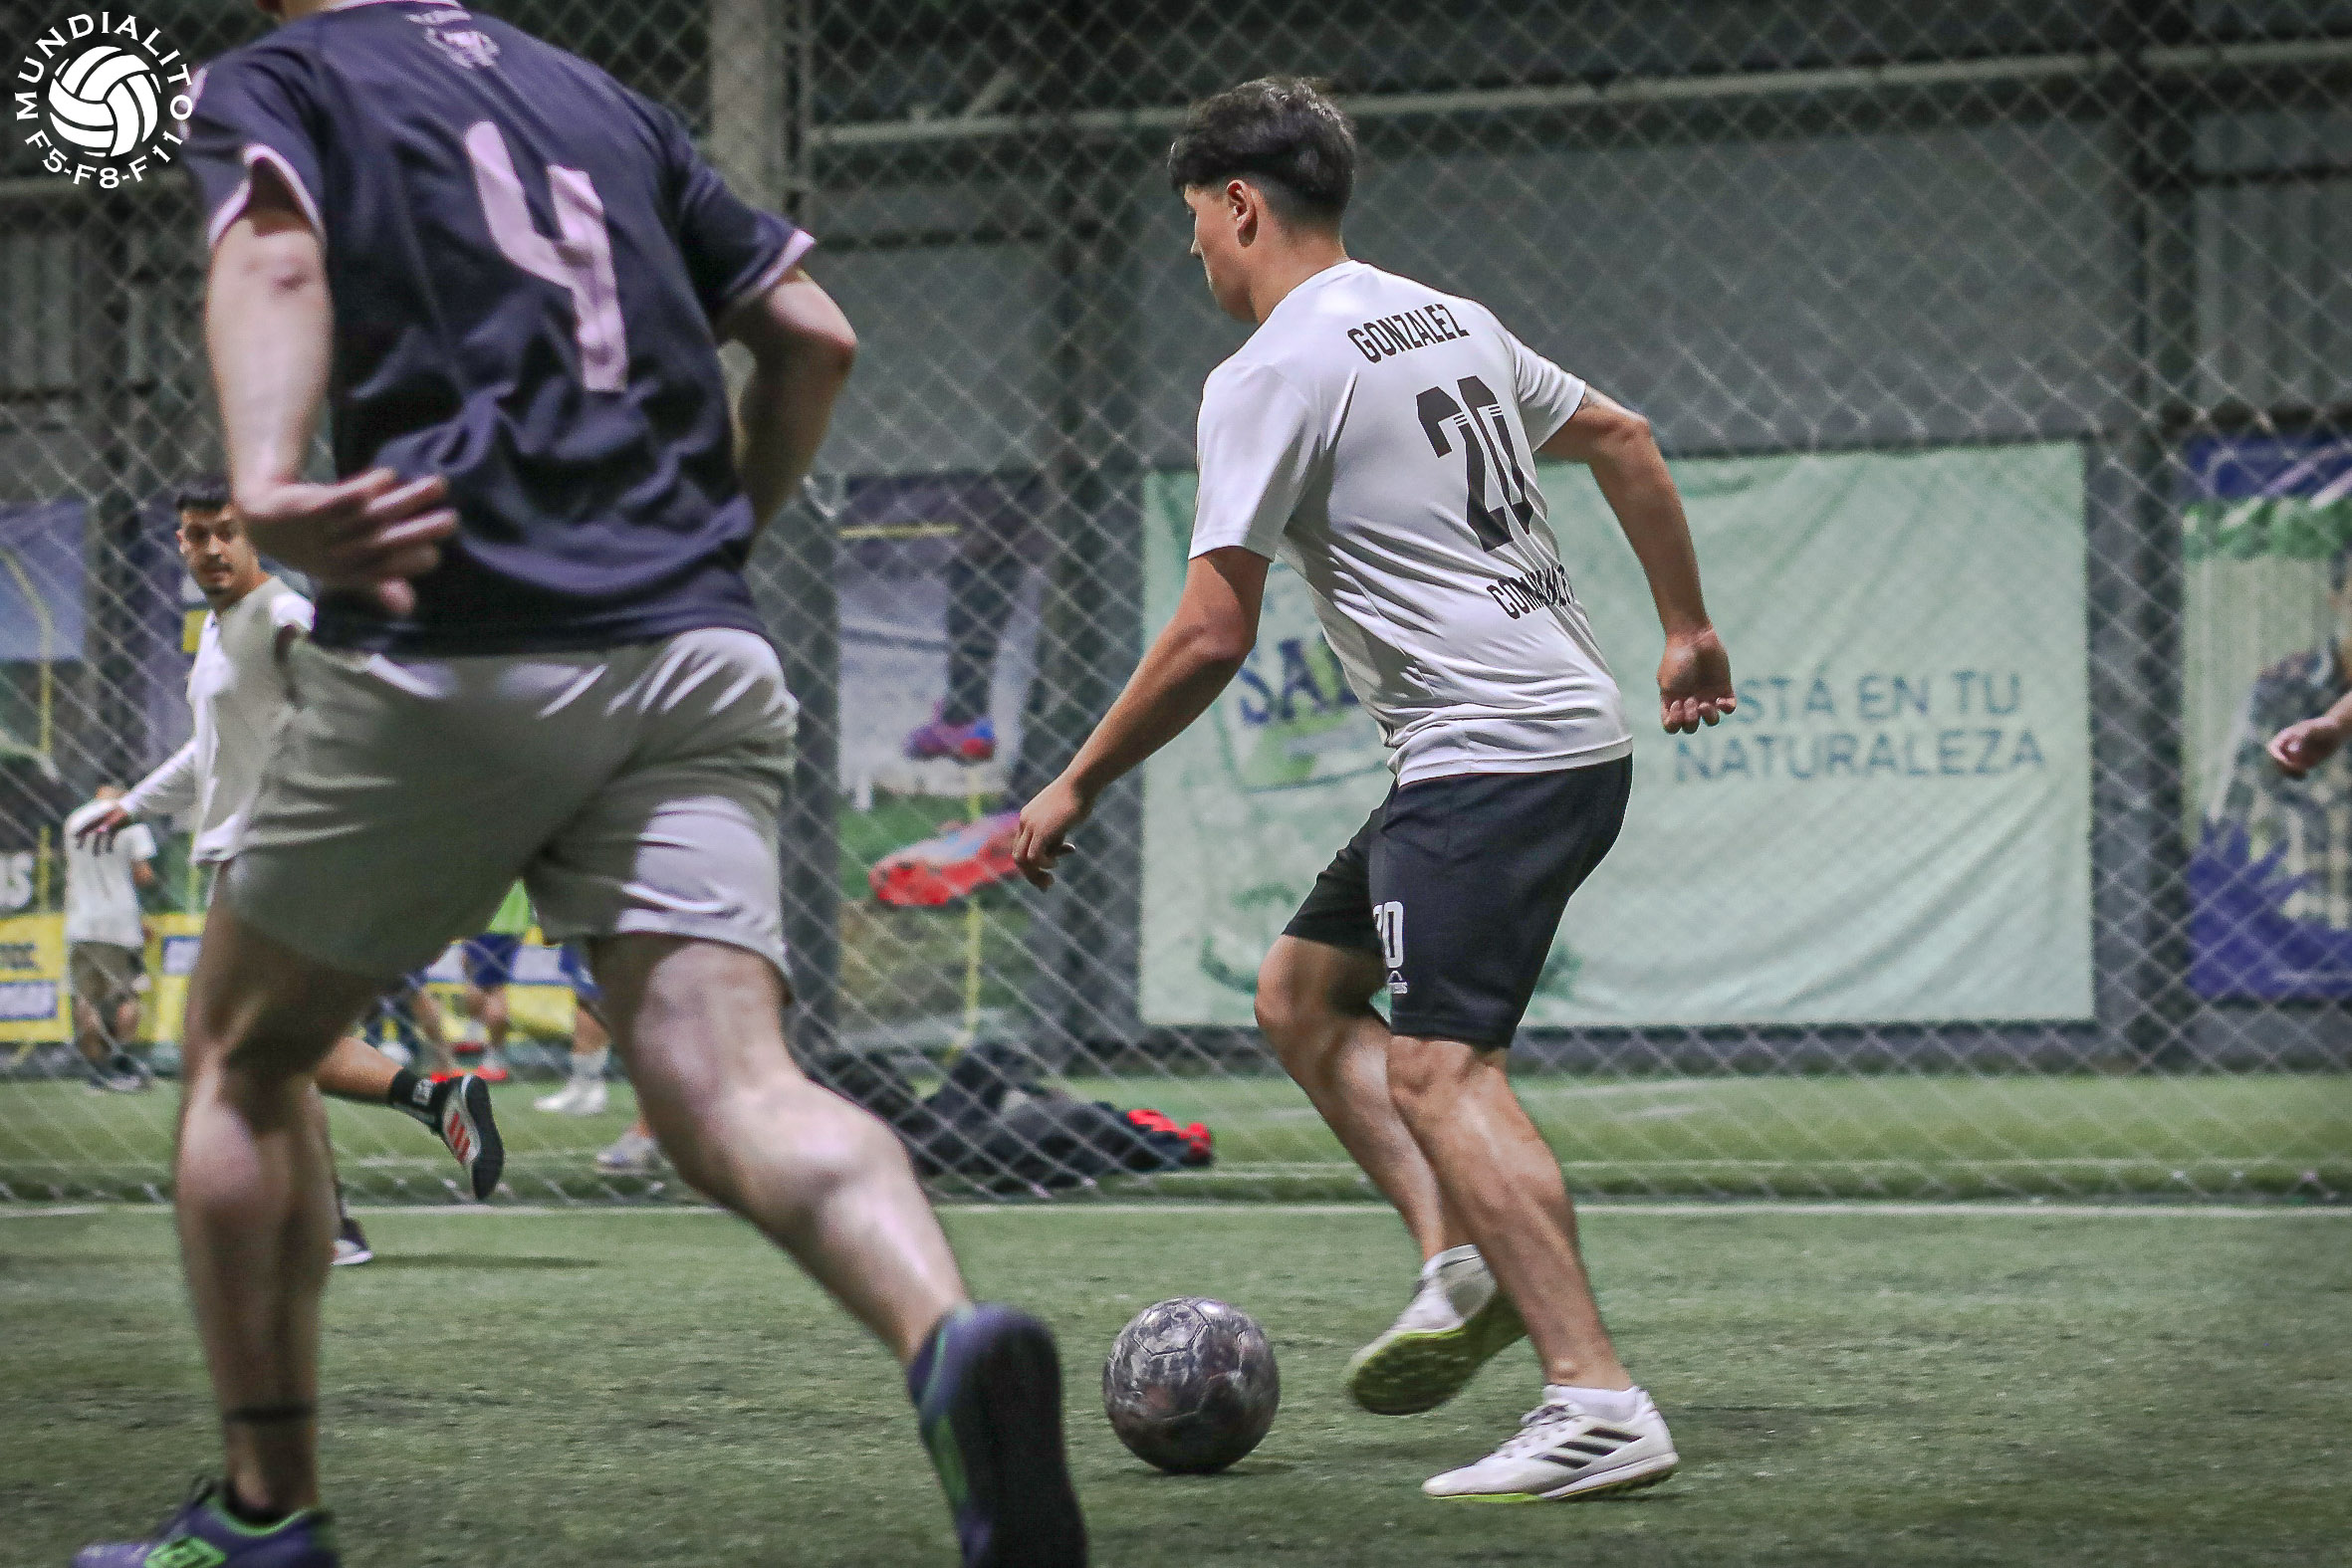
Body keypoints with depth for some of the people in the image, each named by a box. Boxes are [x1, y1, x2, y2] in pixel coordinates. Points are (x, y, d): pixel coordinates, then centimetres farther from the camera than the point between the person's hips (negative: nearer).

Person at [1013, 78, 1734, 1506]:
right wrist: (1689, 630, 36)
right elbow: (1623, 440, 27)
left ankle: (1600, 1410, -24)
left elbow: (1211, 638, -13)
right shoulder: (1452, 321, 17)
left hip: (1488, 753, -10)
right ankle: (1464, 1261, 6)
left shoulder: (1270, 377, -10)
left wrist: (1077, 788, -2)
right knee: (1301, 992, 17)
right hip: (1581, 733, 10)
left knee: (1438, 1069, -17)